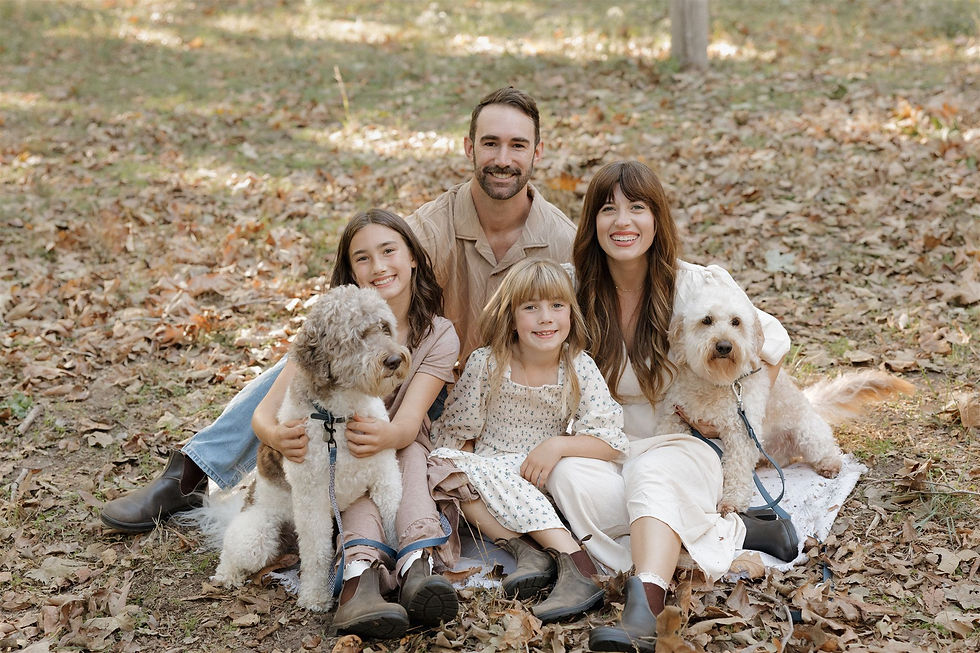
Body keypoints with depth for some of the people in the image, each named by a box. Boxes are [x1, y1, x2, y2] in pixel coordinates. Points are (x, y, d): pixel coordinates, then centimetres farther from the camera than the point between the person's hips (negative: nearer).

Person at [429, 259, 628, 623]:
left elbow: (612, 443, -10)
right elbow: (457, 433, -1)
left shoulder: (580, 369, -6)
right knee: (443, 461, -29)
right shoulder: (486, 365, -6)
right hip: (490, 474, 2)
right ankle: (525, 551, -38)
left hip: (549, 481, -2)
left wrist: (558, 446, -24)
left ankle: (576, 565, -41)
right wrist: (469, 475, -18)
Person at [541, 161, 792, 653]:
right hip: (605, 453, 2)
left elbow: (772, 341, 9)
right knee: (567, 477, -32)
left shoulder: (697, 287, -4)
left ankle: (644, 612, -58)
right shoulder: (577, 294, 1)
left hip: (681, 449, -2)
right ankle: (727, 534, -25)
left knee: (654, 473, -37)